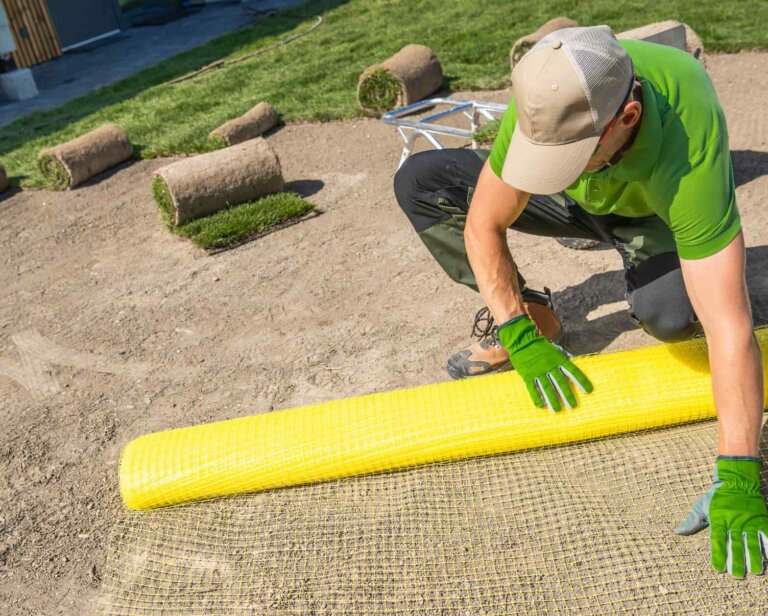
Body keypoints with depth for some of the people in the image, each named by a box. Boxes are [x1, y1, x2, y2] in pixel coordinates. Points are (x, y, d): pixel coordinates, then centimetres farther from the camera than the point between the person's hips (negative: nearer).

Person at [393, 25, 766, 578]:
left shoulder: (689, 156, -43)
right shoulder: (550, 100, -34)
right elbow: (483, 226, -24)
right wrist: (519, 335, -33)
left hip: (655, 212, -3)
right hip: (577, 200, 3)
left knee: (672, 314, -40)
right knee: (418, 181, -15)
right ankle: (535, 319, -5)